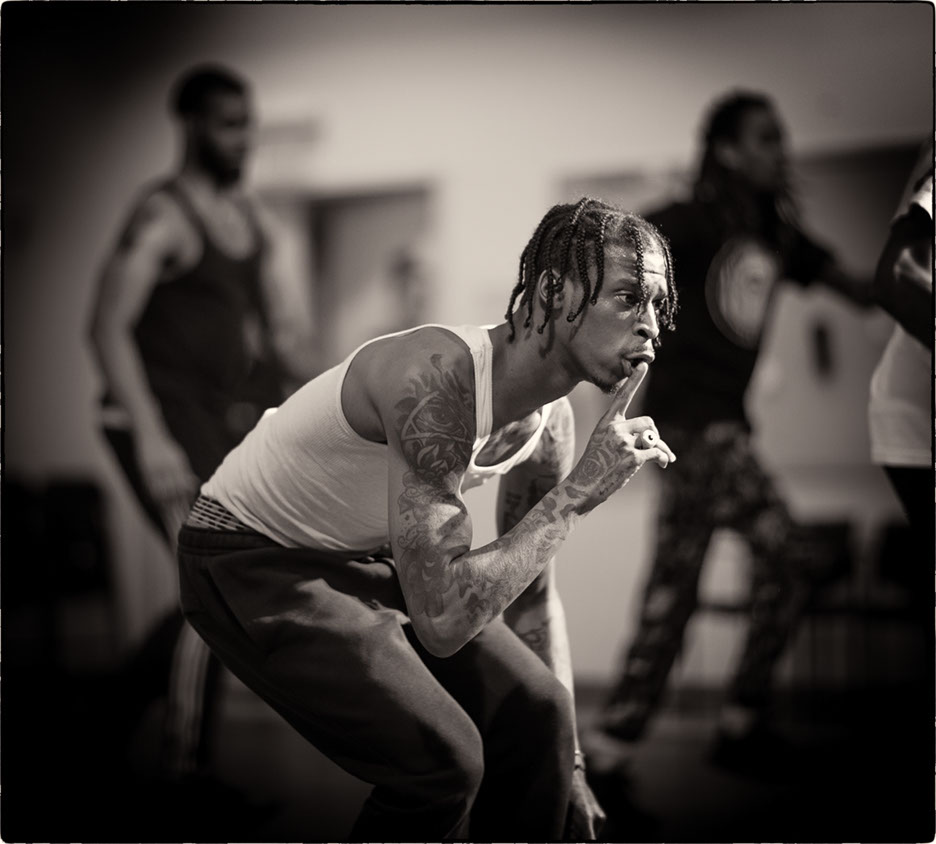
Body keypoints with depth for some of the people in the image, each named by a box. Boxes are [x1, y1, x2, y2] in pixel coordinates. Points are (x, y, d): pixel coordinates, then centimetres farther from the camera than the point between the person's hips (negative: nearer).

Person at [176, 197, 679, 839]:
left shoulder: (551, 419, -7)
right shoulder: (438, 376, -34)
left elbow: (532, 597, 8)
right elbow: (442, 620, -39)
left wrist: (568, 762, 7)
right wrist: (581, 490, -33)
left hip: (373, 558, 8)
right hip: (251, 560, -8)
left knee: (534, 712, -3)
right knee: (439, 760, -22)